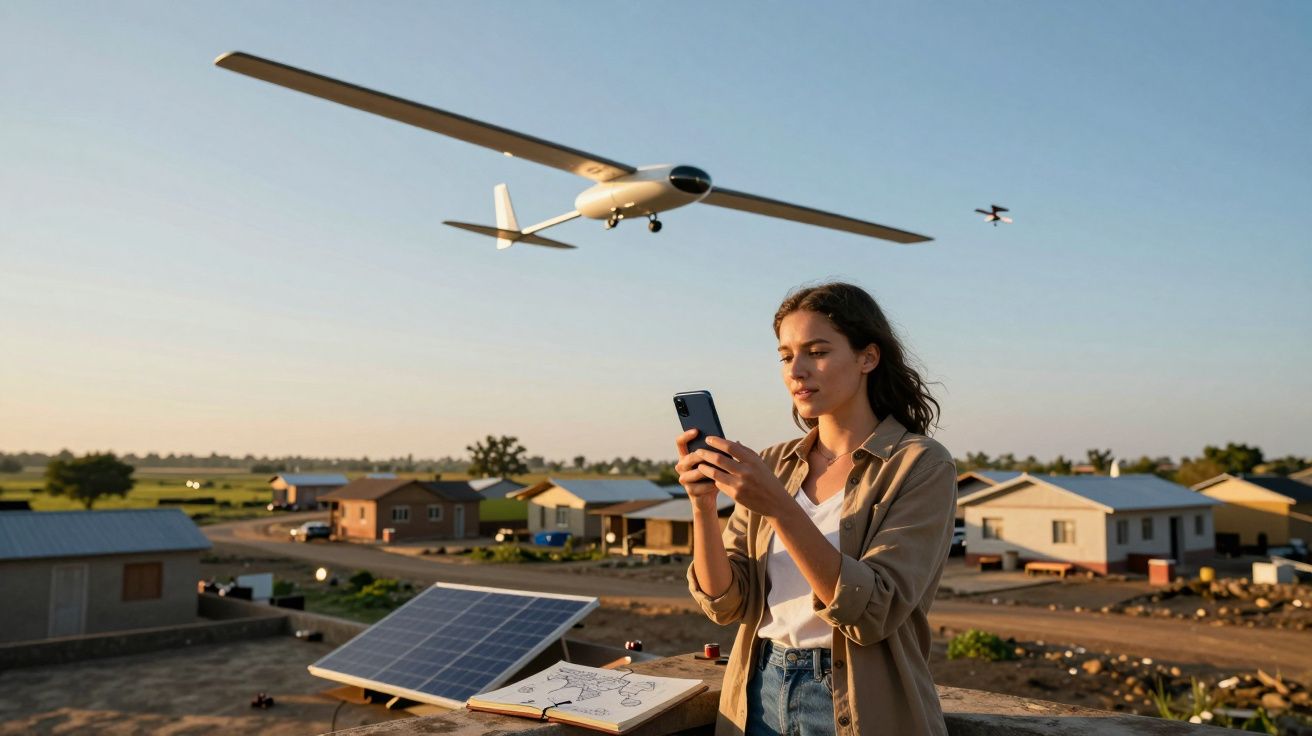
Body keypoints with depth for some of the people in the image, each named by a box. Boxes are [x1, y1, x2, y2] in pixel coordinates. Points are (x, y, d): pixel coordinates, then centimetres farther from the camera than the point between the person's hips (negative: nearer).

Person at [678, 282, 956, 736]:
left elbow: (873, 612, -21)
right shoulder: (773, 465, 2)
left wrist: (781, 508, -29)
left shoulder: (921, 466, -11)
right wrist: (703, 506, -19)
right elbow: (727, 602, -3)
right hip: (760, 696, 4)